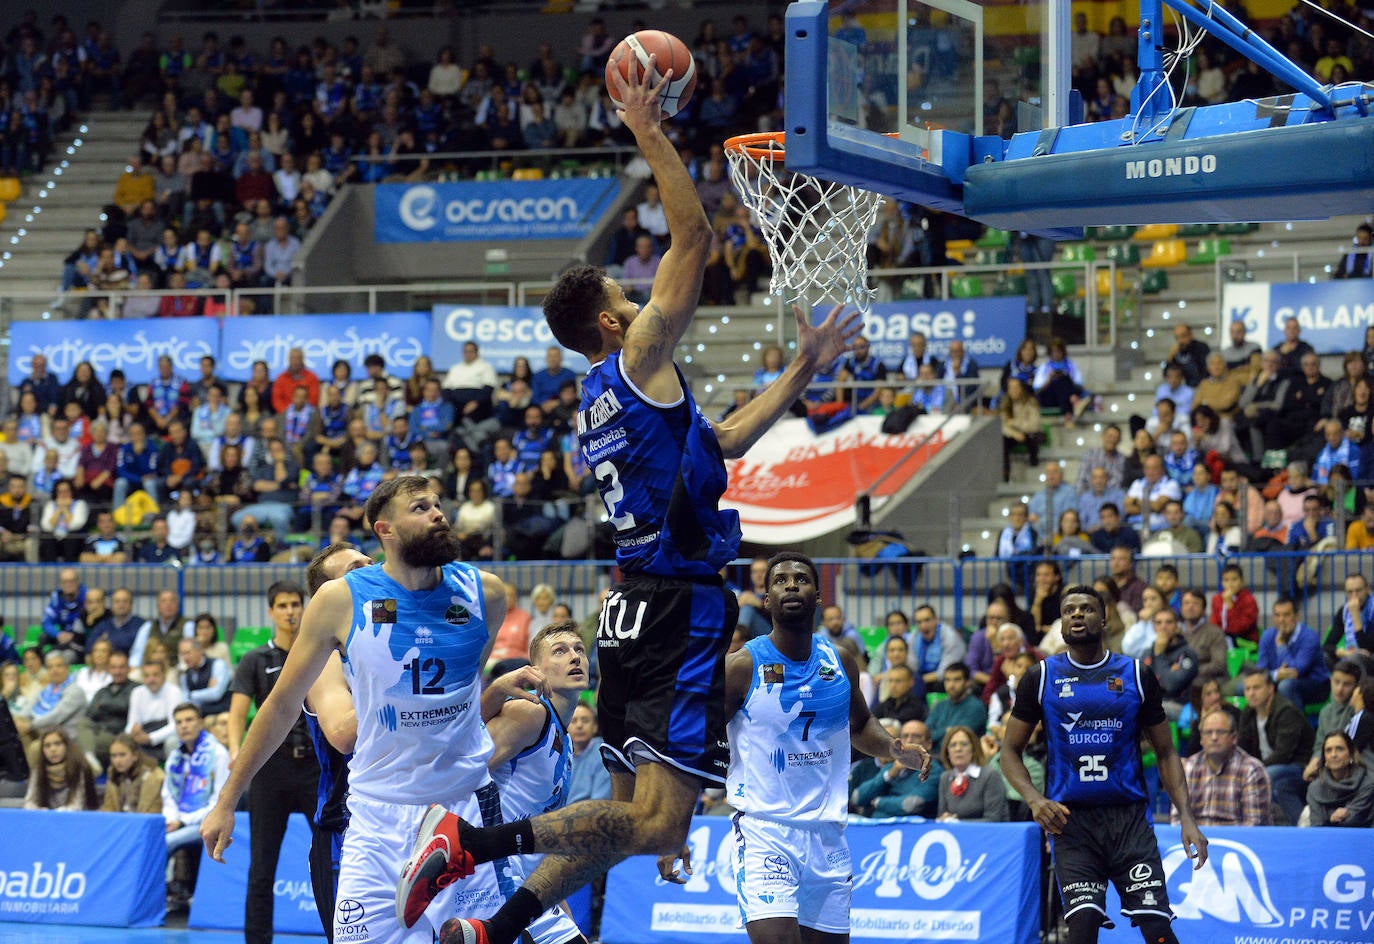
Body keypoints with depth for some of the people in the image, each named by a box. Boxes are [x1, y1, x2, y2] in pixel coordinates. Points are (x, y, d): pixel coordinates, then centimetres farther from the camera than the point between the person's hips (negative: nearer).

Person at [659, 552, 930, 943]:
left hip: (828, 836, 5)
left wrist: (896, 749, 4)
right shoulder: (742, 667, -7)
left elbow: (859, 726, 26)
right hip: (763, 833, -5)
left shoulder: (840, 662, 7)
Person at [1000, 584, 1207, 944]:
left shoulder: (1137, 676, 8)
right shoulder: (1041, 678, 6)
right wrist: (1034, 799, -10)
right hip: (1071, 818, 0)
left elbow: (1165, 753, 11)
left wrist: (1186, 818, -1)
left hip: (1129, 816, 0)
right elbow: (1010, 750, 10)